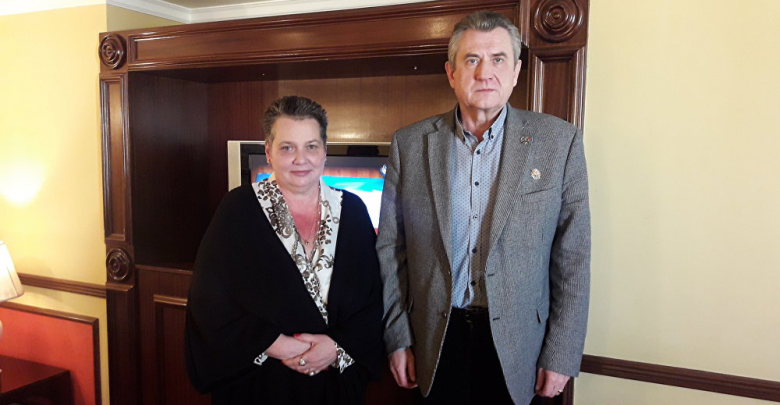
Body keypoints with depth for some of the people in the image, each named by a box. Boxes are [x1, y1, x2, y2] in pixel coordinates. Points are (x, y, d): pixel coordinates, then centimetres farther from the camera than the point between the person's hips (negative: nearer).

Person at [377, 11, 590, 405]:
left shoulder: (559, 141, -5)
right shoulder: (409, 144, -2)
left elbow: (573, 258, -3)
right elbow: (390, 249, 2)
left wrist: (561, 354, -4)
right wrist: (397, 337, 2)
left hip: (515, 343, 0)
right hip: (435, 341, 1)